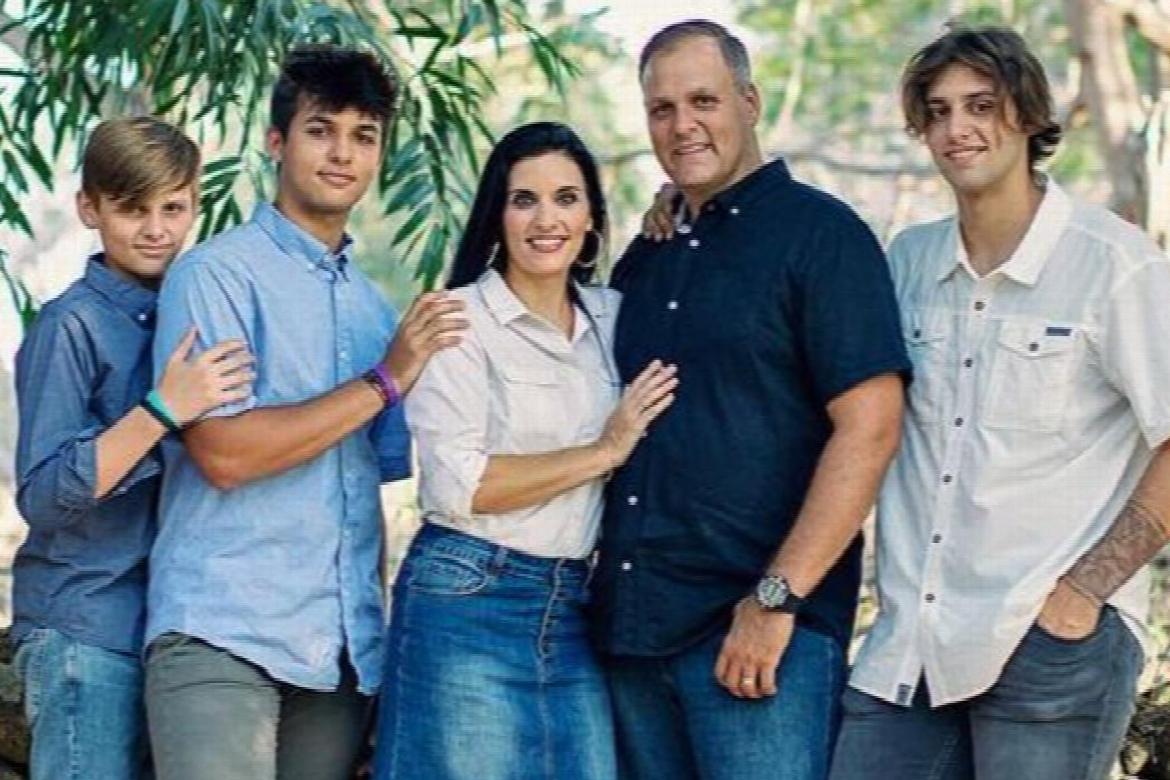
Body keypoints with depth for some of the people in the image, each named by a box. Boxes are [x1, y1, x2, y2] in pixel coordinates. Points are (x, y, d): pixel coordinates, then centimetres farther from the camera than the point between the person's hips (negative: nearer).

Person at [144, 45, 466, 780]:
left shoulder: (372, 302, 15)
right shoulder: (218, 273, -5)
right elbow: (224, 453, -14)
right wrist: (385, 380, -10)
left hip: (345, 643, 6)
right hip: (225, 633, -6)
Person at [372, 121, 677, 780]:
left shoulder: (612, 315, 11)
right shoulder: (460, 319, -6)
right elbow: (458, 485, -13)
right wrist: (604, 451, -10)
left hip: (577, 608, 5)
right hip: (469, 600, -5)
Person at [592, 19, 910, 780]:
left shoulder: (819, 232, -4)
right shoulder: (647, 256, 16)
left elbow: (870, 426, -13)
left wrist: (778, 598, -17)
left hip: (761, 629, -7)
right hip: (634, 625, 7)